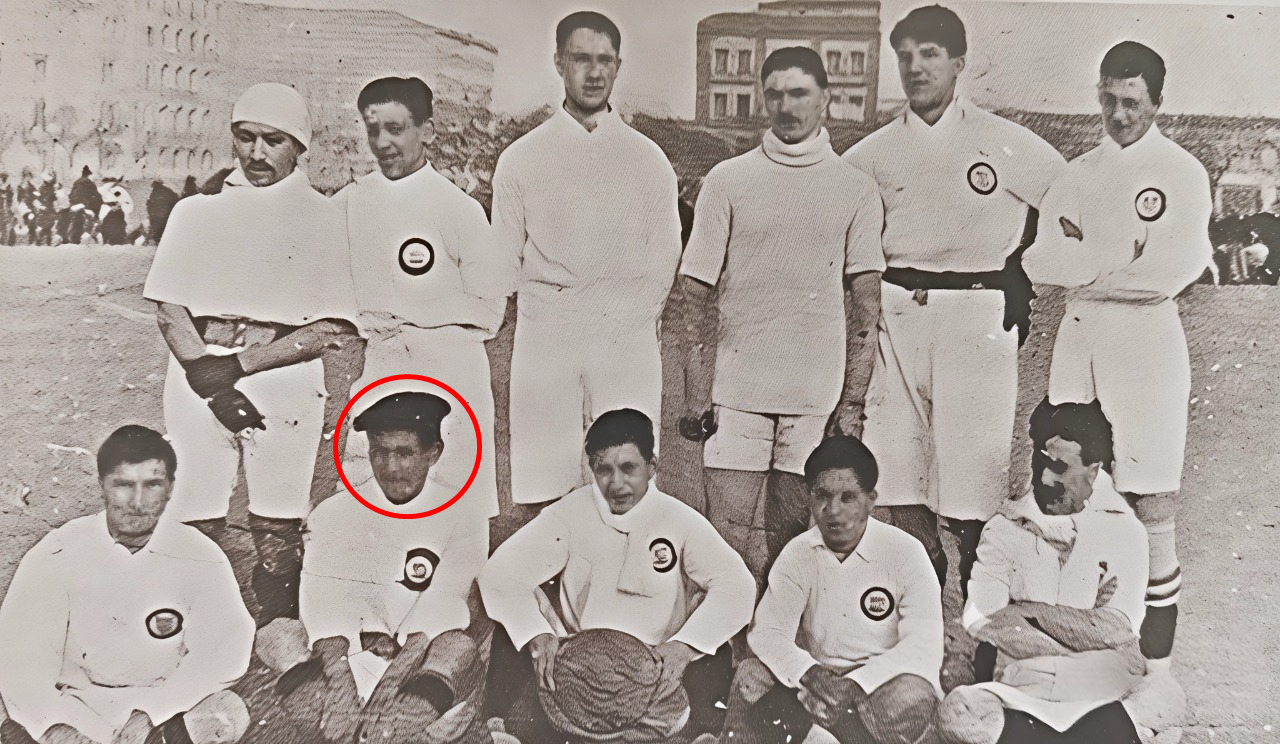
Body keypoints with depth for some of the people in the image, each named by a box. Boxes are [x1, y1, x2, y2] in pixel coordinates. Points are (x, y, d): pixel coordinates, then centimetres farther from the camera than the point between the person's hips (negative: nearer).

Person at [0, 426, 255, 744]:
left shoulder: (200, 557, -11)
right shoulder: (55, 556, -10)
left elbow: (225, 650, -15)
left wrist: (148, 711, -26)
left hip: (165, 703, 1)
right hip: (75, 703, 0)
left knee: (226, 718, -27)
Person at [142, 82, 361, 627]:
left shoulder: (324, 218, 5)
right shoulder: (196, 212, 15)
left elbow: (332, 328, -3)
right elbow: (168, 308, 7)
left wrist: (238, 366, -10)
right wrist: (207, 377, -10)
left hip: (285, 381, -2)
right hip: (197, 377, 2)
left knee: (276, 535, -2)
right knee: (195, 528, 0)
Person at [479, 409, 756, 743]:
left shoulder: (679, 520, -5)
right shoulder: (569, 514, -4)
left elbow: (737, 584, -13)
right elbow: (500, 574, -7)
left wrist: (684, 644, -28)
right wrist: (536, 634, -25)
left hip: (657, 664, -1)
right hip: (577, 661, 1)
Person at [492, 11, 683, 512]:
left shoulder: (647, 159, 11)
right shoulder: (521, 158, 9)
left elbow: (665, 255, 10)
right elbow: (503, 260, 9)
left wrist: (631, 317, -1)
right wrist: (555, 315, 1)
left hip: (627, 343, 0)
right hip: (545, 340, 0)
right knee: (541, 496, -2)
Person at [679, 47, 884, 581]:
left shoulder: (857, 190, 6)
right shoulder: (727, 181, 5)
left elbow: (865, 302, 4)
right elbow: (698, 291, 4)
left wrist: (853, 401, -1)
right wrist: (698, 390, -2)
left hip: (816, 395, 0)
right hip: (736, 389, 0)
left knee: (792, 538, 7)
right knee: (725, 534, 0)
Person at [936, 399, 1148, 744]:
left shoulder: (1123, 530, 4)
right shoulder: (1004, 527, 6)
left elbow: (1118, 633, -7)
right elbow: (980, 618, -7)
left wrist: (1032, 609, -7)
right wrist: (1084, 623, -11)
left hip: (1101, 701, 0)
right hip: (1019, 699, 0)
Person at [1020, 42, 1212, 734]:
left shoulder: (1183, 173, 0)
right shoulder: (1079, 172, 13)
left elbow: (1174, 272, -13)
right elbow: (1038, 261, 2)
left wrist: (1083, 258, -6)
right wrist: (1124, 255, -10)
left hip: (1145, 338, -4)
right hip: (1078, 334, 4)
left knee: (1151, 512, -2)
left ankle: (1157, 665, 6)